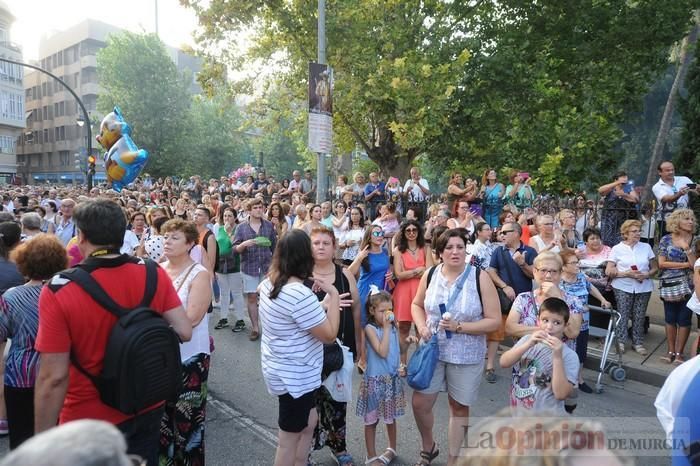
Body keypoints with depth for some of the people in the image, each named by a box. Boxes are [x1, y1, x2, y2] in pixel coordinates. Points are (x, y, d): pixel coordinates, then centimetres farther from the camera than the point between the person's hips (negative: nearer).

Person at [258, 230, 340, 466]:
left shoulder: (269, 283, 0)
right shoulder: (300, 294, -29)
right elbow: (329, 335, -21)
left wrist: (325, 304, 8)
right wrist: (334, 296, -15)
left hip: (280, 369, 9)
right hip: (294, 376, -9)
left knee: (309, 422, 25)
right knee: (289, 439, 11)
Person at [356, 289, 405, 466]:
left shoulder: (393, 326, 4)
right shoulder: (370, 328, -15)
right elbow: (383, 352, -24)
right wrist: (386, 328, -22)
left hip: (393, 378, 5)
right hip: (375, 379, -5)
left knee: (391, 417, 19)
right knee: (371, 419, 6)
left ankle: (392, 449, 39)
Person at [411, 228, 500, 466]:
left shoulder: (480, 278, -14)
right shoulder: (430, 274, -4)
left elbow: (494, 321, -13)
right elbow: (417, 304, 12)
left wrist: (459, 327, -22)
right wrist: (422, 326, -7)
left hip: (466, 355, -2)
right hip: (433, 350, 3)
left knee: (459, 407, 13)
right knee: (419, 403, 6)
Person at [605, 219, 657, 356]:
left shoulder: (646, 247, 6)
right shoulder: (617, 249, -2)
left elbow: (655, 268, 9)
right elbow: (608, 271, -5)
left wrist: (647, 274, -11)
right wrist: (627, 273, -16)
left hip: (643, 288, 2)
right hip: (623, 287, -2)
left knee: (639, 316, 5)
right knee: (623, 315, 0)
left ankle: (638, 343, 17)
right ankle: (620, 341, 12)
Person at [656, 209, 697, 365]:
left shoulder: (694, 241, 0)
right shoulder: (666, 239, -1)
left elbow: (695, 265, -9)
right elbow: (661, 263, -6)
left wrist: (686, 247, -16)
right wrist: (685, 265, -10)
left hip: (687, 285, 0)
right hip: (668, 284, 0)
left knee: (684, 319, 4)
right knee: (670, 319, 8)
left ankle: (679, 353, 16)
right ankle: (671, 351, 19)